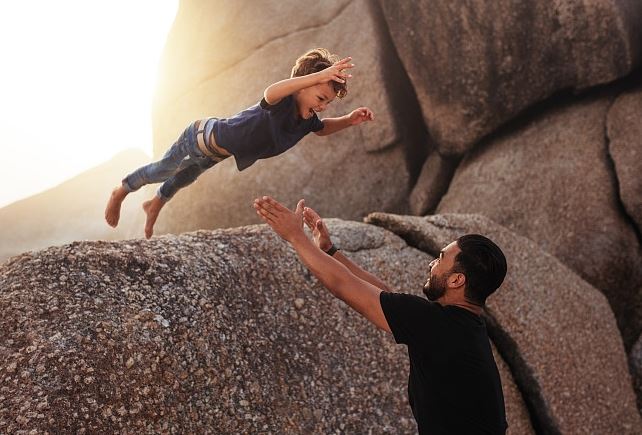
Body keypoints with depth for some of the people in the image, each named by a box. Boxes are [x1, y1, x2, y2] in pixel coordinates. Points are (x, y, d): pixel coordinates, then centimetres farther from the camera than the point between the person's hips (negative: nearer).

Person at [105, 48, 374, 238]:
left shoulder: (306, 119, -15)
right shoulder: (282, 104, -41)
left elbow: (321, 128, 9)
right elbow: (271, 93, -67)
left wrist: (349, 120, -10)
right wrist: (319, 76, -77)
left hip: (216, 152, 8)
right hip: (202, 136, -8)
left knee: (186, 177, 33)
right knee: (163, 170, 17)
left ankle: (155, 204, 63)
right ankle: (120, 194, 46)